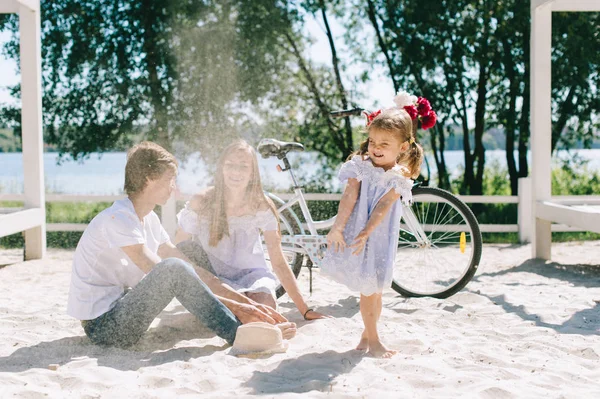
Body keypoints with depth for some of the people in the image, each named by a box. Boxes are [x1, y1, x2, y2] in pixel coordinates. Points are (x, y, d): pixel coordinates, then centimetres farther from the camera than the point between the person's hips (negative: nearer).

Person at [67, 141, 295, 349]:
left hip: (117, 311, 9)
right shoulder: (117, 219, -18)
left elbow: (190, 270, 6)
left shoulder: (149, 220, 11)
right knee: (174, 268, -28)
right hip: (101, 325, -9)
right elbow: (164, 274, -23)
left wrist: (247, 303, -3)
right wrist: (233, 306, -23)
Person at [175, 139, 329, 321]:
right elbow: (178, 250, -4)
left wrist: (305, 310, -12)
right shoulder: (201, 203, -14)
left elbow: (278, 262, -8)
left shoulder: (262, 207, -11)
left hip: (250, 272, 2)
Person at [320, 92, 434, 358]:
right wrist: (338, 227, -18)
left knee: (373, 288, 7)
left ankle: (367, 335, 24)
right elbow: (349, 198, -10)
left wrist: (366, 232, -24)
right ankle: (373, 340, 13)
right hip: (354, 233, 0)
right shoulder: (361, 166, -3)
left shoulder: (400, 177, -5)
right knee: (368, 289, 3)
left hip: (379, 236, 1)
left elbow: (383, 206, -15)